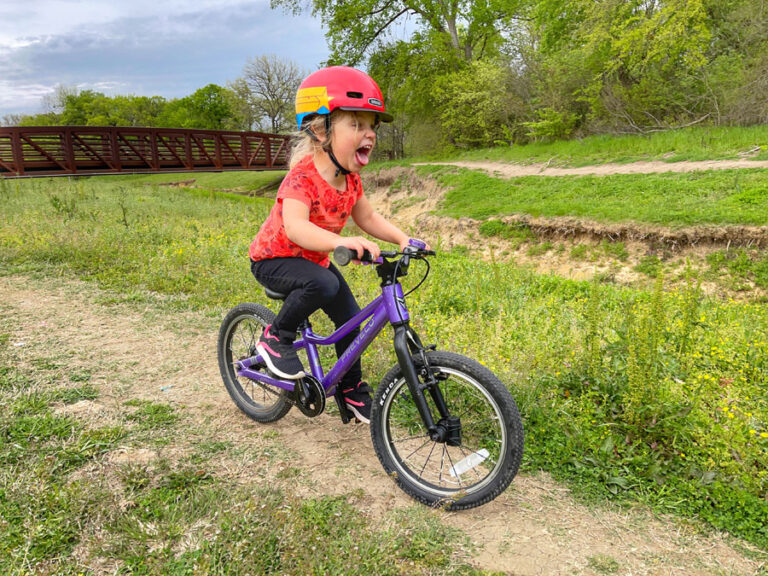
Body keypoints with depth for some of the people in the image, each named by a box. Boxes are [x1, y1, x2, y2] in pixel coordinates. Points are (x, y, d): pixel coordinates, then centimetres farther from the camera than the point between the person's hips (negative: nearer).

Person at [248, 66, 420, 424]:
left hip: (314, 258, 7)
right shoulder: (303, 176, -32)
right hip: (274, 259, -7)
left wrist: (402, 238, -16)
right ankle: (276, 338, -10)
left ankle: (352, 388, 28)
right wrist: (341, 242, -65)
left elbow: (367, 217, 0)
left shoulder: (349, 178, -7)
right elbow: (295, 225, -48)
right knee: (324, 284, -36)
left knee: (351, 318, 4)